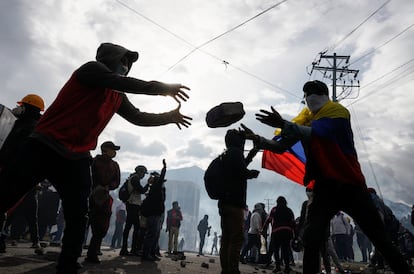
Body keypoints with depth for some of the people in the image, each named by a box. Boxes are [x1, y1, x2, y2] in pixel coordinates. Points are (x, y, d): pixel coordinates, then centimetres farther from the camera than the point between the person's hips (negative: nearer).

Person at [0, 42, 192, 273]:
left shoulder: (118, 96, 17)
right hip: (46, 146, -6)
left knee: (78, 217, 1)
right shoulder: (92, 69, -4)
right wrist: (162, 88, -16)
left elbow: (138, 117, 22)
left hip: (77, 157, 7)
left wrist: (168, 117, 16)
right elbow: (122, 83, -19)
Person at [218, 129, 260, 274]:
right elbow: (243, 173, -16)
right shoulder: (236, 152, -6)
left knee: (226, 238, 9)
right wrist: (254, 173, 4)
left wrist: (249, 157, 28)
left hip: (224, 202, 10)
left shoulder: (226, 155, 22)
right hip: (235, 202, -9)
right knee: (237, 237, -10)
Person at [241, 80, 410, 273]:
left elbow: (315, 132, -27)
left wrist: (283, 124, -38)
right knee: (311, 240, -9)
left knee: (381, 241, 5)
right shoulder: (305, 118, 10)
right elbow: (281, 147, 7)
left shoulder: (338, 111, -6)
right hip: (324, 186, 4)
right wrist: (257, 139, -7)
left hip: (349, 184, -4)